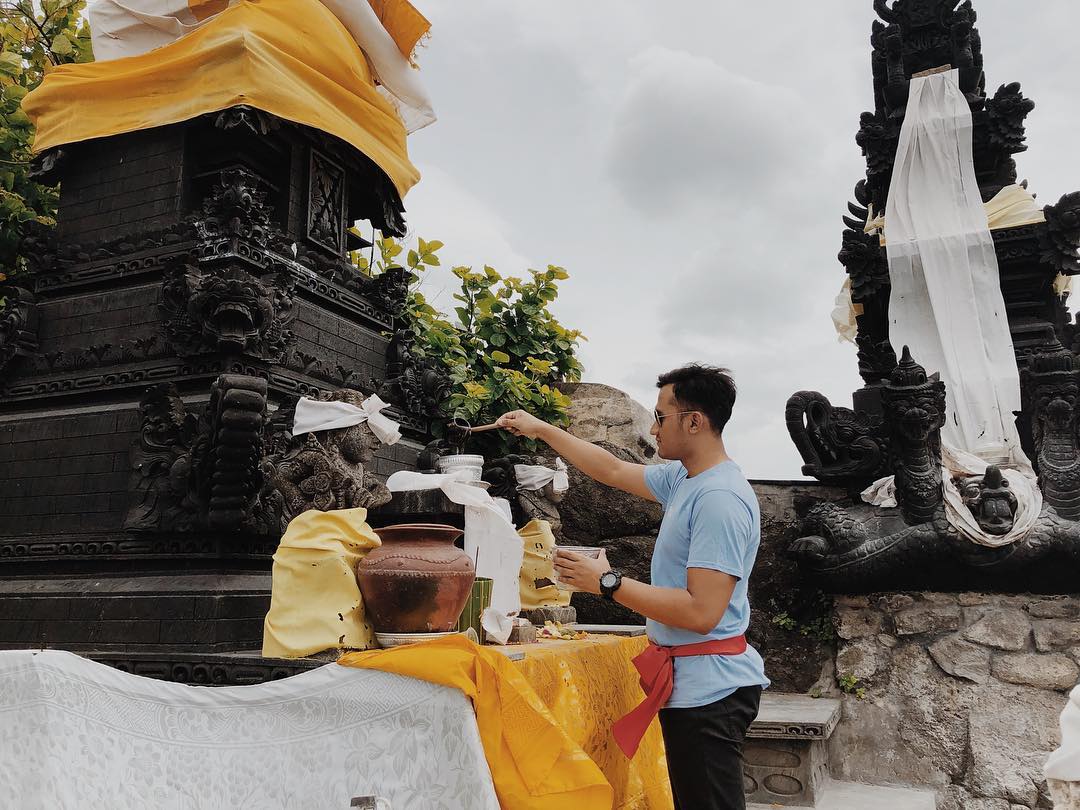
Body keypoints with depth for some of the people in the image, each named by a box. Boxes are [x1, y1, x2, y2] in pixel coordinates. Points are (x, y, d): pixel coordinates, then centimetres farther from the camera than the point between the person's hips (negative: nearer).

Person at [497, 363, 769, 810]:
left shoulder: (719, 499, -23)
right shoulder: (682, 478, 6)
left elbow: (701, 613, -28)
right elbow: (613, 470, 20)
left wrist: (608, 582, -22)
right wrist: (541, 429, 22)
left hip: (708, 689, -10)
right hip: (693, 683, 10)